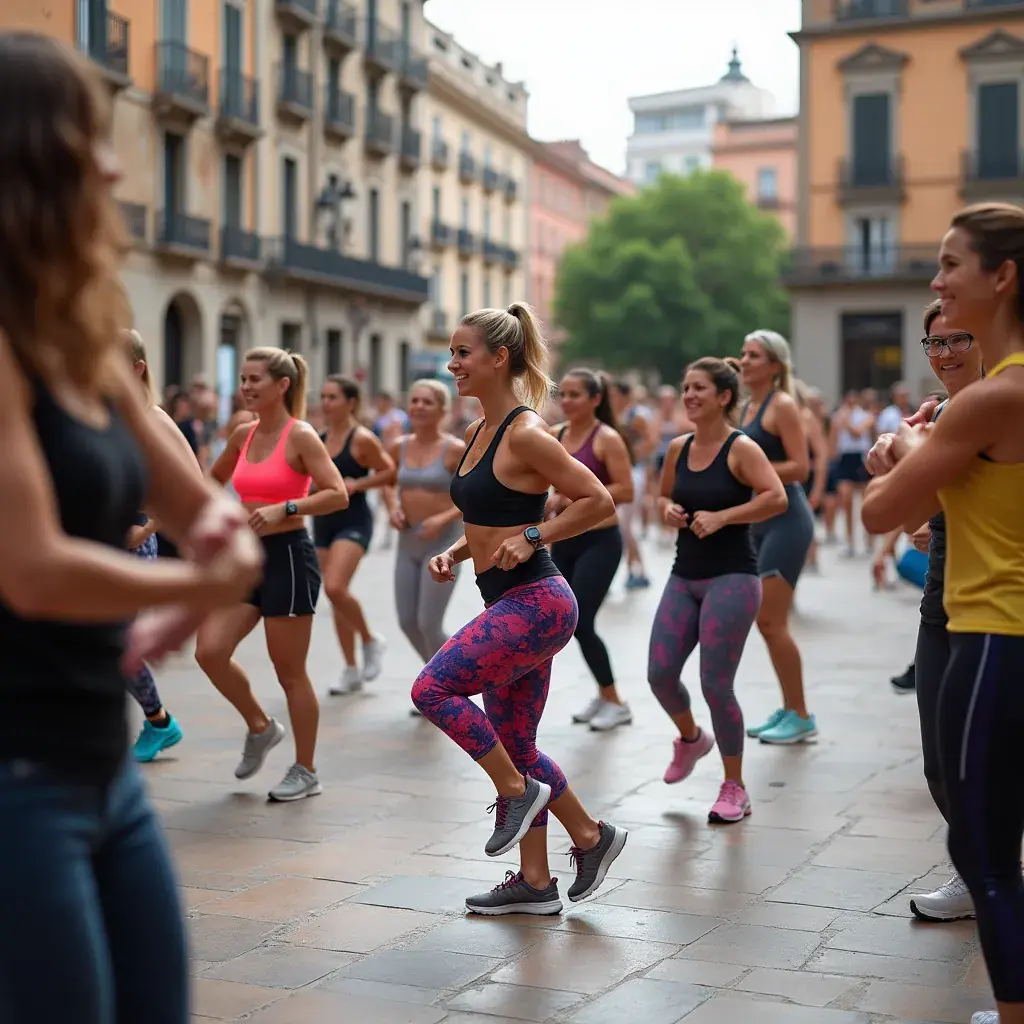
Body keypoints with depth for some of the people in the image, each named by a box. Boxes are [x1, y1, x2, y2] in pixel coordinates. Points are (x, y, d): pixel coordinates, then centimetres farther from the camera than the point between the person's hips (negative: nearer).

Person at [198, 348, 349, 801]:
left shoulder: (300, 436, -10)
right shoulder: (244, 434, 9)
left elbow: (338, 495, -18)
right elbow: (214, 479, 26)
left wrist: (285, 508, -28)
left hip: (288, 556, -7)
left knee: (289, 672, 2)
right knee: (209, 651, -4)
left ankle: (306, 771, 17)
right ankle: (260, 727, 20)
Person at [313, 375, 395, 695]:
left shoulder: (362, 439, -9)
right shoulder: (318, 439, 9)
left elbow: (390, 472, -7)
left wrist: (357, 484, -17)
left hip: (353, 522, -7)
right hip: (323, 522, 7)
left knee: (335, 588, -22)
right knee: (334, 595, 9)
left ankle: (370, 641, 4)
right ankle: (351, 670, 19)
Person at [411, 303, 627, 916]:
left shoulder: (525, 433, -14)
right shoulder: (482, 433, 13)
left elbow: (599, 502, -15)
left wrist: (532, 540, -18)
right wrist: (456, 554, 8)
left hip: (535, 602, -10)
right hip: (512, 605, 10)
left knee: (434, 687, -18)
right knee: (515, 745, 13)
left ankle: (518, 792, 0)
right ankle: (535, 883, 23)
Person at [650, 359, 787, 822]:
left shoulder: (741, 448, -10)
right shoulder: (678, 448, 7)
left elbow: (777, 498, -22)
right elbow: (664, 496, 22)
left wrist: (721, 517, -23)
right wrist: (668, 511, 0)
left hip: (732, 578, -6)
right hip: (684, 576, 6)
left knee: (716, 685, -6)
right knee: (660, 675, 0)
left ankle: (734, 789, 12)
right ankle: (690, 738, 34)